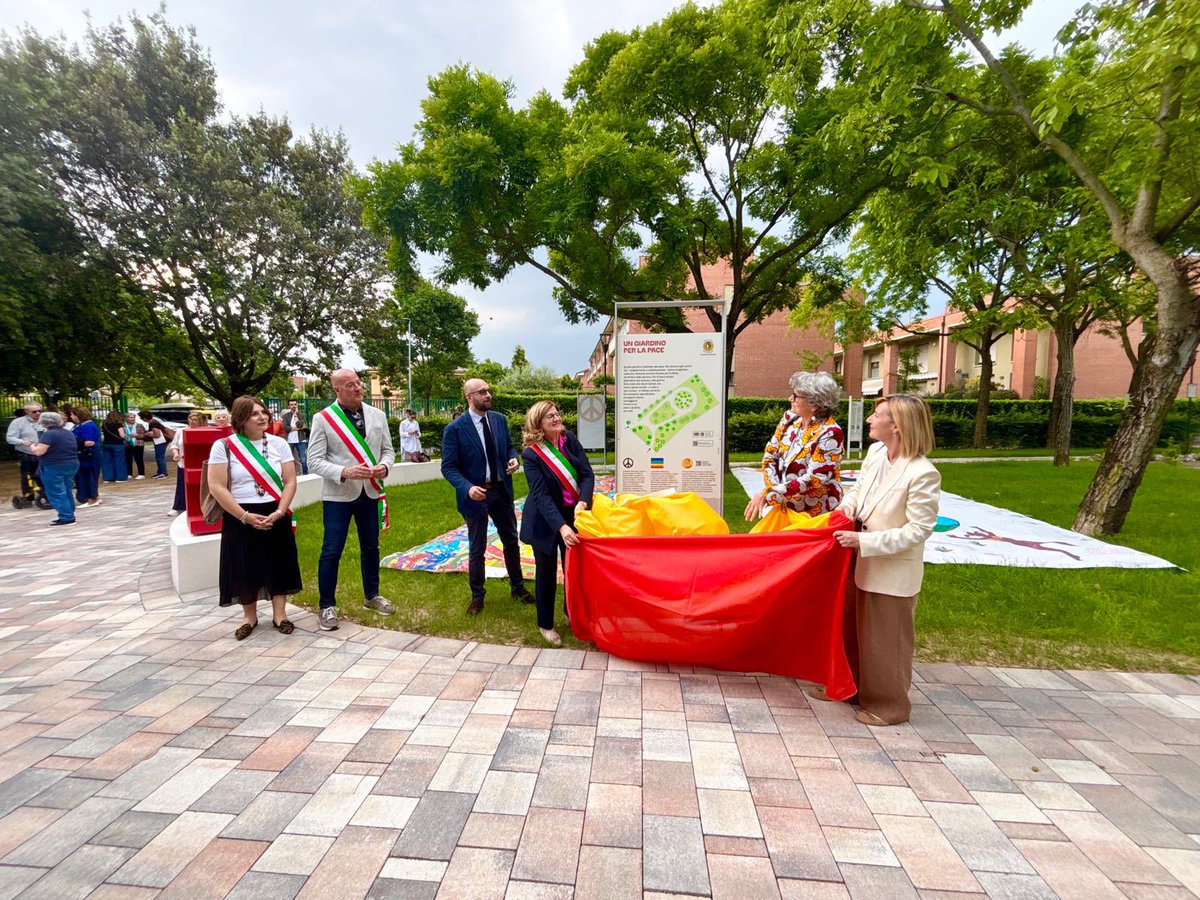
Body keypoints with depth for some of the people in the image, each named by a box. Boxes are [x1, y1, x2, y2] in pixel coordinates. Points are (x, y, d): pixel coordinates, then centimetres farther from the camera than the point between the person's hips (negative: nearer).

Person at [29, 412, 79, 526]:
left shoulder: (49, 434, -15)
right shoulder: (69, 433, 12)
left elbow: (39, 451, -19)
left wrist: (32, 447, 2)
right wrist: (39, 445, 28)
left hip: (54, 467, -8)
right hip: (72, 465, 8)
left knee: (56, 494, -3)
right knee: (66, 492, 14)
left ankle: (67, 518, -6)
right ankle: (70, 516, 16)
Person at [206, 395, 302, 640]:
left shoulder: (279, 443, 0)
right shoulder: (223, 446, -6)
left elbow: (290, 481, -1)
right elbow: (217, 487, -10)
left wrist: (279, 512, -14)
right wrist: (245, 516, -15)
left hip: (275, 516, 2)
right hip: (239, 518, -1)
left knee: (278, 564, 8)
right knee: (244, 568, 8)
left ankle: (279, 614, 22)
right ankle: (249, 616, 28)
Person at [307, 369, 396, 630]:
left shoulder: (377, 415, 3)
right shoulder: (323, 419, -7)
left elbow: (388, 449, 8)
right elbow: (314, 461, -9)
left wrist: (384, 466, -14)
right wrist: (344, 473, -24)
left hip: (370, 492, 4)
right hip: (338, 495, -4)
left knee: (371, 547, 16)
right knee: (332, 551, 2)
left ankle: (371, 596, 33)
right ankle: (327, 606, 19)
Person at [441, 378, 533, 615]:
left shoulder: (499, 420, 1)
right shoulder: (455, 428, -14)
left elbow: (509, 446, 13)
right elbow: (448, 467, -13)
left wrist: (513, 459, -11)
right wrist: (468, 488, -28)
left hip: (502, 490, 5)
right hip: (476, 494, -4)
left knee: (511, 542, 16)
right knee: (477, 549, 9)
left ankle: (518, 588, 35)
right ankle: (477, 596, 29)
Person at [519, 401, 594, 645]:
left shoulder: (570, 439, -6)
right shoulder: (531, 454, -19)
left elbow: (587, 473, -8)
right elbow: (541, 495, -25)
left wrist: (583, 502, -26)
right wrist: (561, 527, -35)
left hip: (574, 514, 4)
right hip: (545, 521, -4)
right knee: (546, 572, 9)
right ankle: (546, 624, 28)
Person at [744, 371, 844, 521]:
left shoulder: (830, 433, -19)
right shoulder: (790, 418, -2)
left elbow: (813, 479, -24)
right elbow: (769, 456, 1)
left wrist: (768, 493, -27)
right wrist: (776, 494, -13)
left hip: (815, 512, -5)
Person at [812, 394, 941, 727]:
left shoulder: (922, 474, -25)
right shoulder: (875, 453, -3)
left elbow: (918, 531, -22)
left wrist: (864, 540, -26)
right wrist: (848, 505, -7)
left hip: (893, 572, -7)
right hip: (862, 563, 7)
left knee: (885, 639, 11)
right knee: (852, 628, 22)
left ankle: (889, 705, 33)